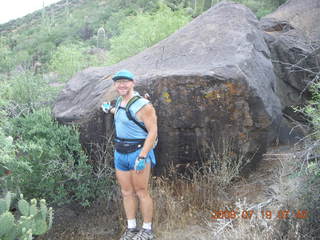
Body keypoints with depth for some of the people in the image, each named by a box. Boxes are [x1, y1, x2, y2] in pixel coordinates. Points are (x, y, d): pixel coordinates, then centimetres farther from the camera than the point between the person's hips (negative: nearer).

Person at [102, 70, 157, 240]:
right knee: (127, 192, 11)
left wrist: (142, 157, -22)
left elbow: (153, 132, -18)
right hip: (120, 154, 8)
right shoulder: (120, 101, 10)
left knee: (141, 193, 0)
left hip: (138, 152, -8)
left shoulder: (142, 105, -16)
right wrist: (110, 109, 51)